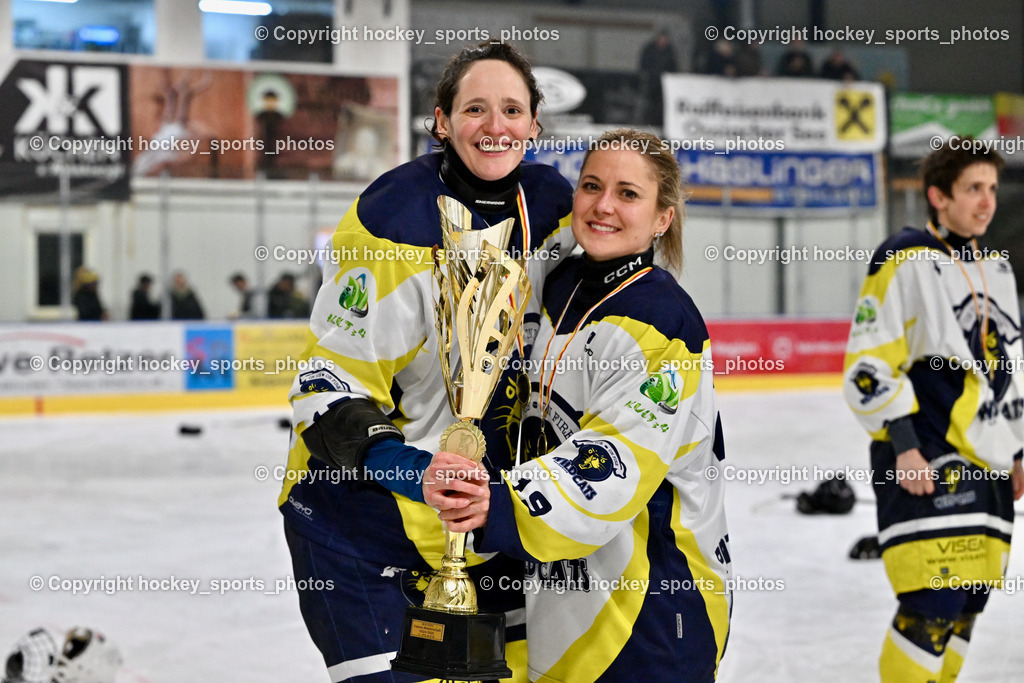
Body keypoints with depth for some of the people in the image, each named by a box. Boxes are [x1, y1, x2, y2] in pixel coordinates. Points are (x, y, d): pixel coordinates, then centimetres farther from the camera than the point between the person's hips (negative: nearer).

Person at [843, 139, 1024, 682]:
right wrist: (901, 445, -19)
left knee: (967, 599, 10)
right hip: (926, 462, -8)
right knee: (934, 601, -13)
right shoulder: (904, 262, -10)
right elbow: (868, 367, -13)